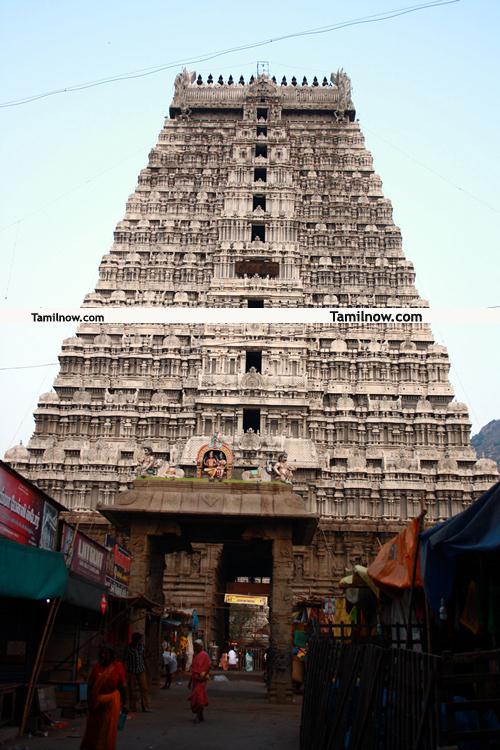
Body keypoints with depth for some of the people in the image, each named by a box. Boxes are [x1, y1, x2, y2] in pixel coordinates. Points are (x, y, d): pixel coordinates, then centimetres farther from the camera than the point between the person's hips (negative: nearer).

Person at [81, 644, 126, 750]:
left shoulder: (118, 667, -7)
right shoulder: (97, 667, -2)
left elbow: (122, 686, -2)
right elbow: (90, 685, 0)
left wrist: (123, 703, 0)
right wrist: (89, 702, -4)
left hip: (111, 701, -2)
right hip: (96, 702, 2)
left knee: (108, 729, 6)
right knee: (93, 727, 12)